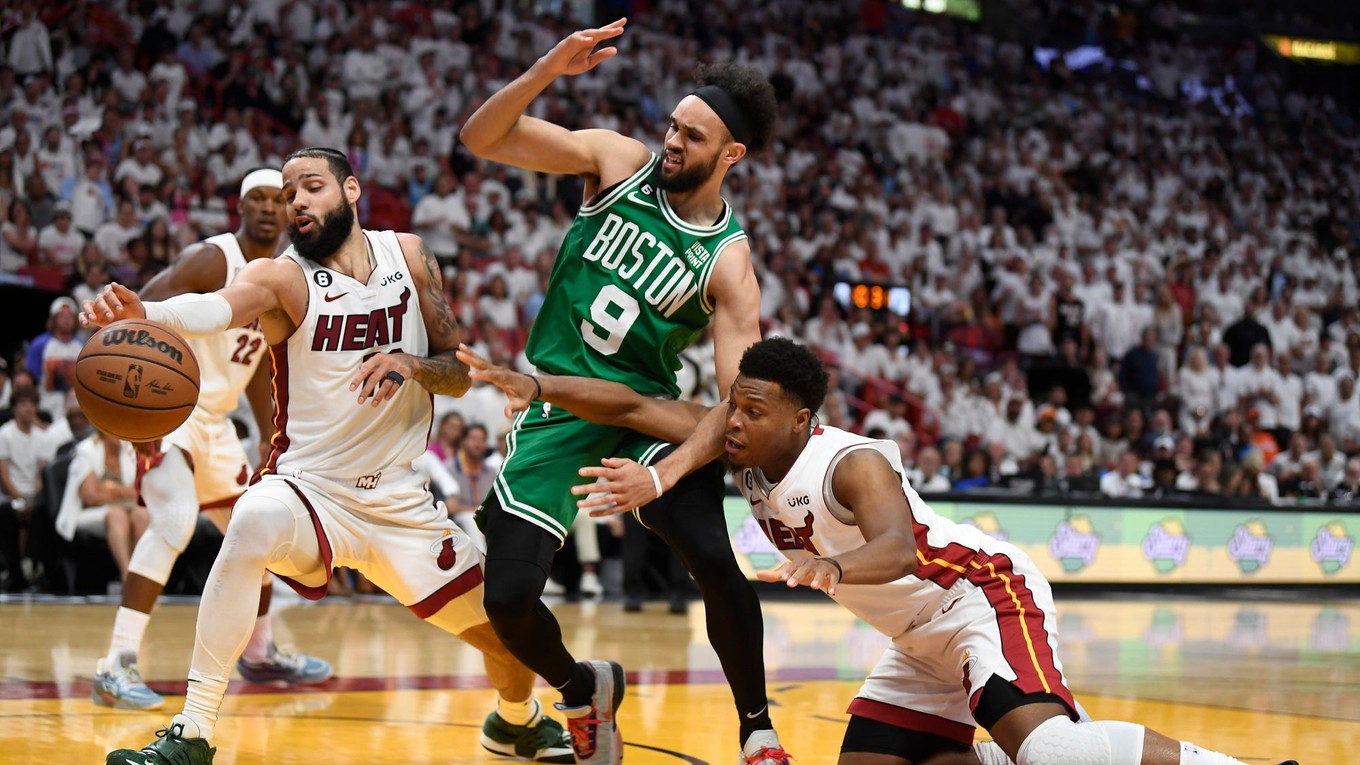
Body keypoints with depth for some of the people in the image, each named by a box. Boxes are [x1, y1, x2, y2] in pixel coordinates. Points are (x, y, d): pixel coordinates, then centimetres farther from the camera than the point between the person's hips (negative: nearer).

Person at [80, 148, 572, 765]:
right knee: (253, 526, -38)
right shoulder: (281, 277, -12)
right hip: (308, 487, -4)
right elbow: (215, 307, -35)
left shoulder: (408, 256, 1)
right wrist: (144, 312, -57)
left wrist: (411, 364, -20)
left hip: (398, 498, 4)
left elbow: (460, 375, 3)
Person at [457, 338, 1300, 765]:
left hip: (987, 596, -9)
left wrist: (832, 566, -65)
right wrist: (536, 386, -14)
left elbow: (897, 547, -46)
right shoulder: (743, 447, -3)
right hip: (924, 638, 9)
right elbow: (633, 405, -4)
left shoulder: (852, 464, -26)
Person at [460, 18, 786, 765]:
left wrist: (663, 477, -33)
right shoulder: (618, 160, -4)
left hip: (646, 404, -1)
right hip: (558, 403, 2)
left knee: (713, 559, -24)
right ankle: (583, 691, 25)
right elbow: (482, 138, -7)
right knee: (508, 597, -9)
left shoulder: (727, 263, -11)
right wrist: (549, 68, -24)